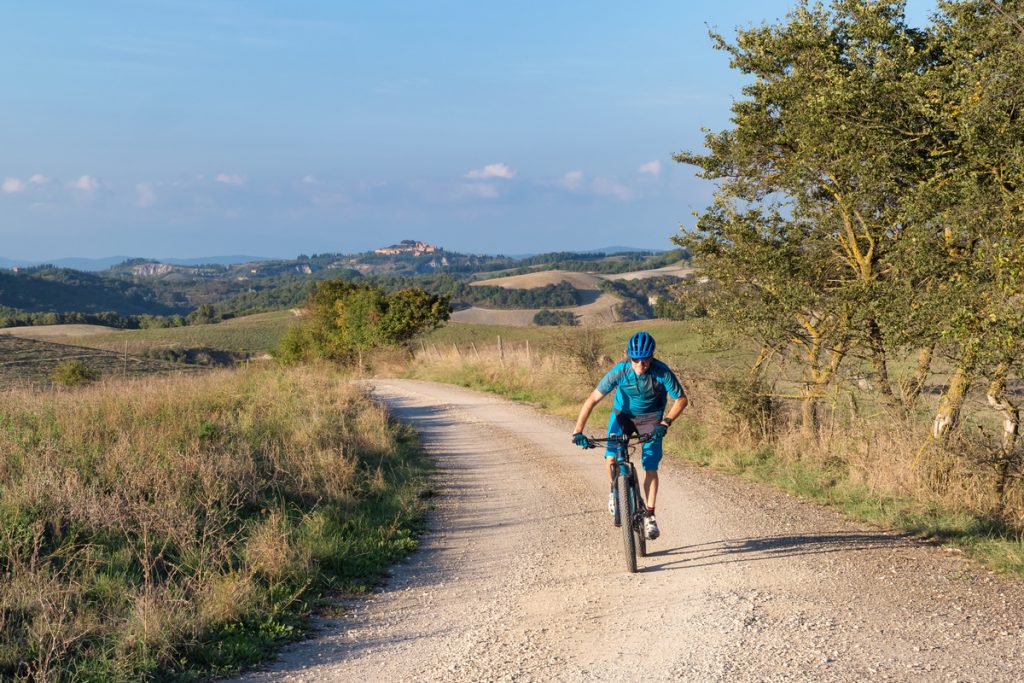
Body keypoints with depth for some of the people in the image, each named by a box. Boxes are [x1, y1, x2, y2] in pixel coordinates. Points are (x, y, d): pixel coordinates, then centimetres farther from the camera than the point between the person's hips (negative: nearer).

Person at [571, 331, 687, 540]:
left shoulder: (661, 372, -29)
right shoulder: (620, 371, -29)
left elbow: (681, 399, -17)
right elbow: (592, 399, -26)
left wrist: (665, 423, -29)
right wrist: (578, 431, -32)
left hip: (651, 418, 0)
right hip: (623, 414, 0)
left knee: (650, 467, -9)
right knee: (611, 459, -18)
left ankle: (649, 516, 5)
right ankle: (616, 491, 13)